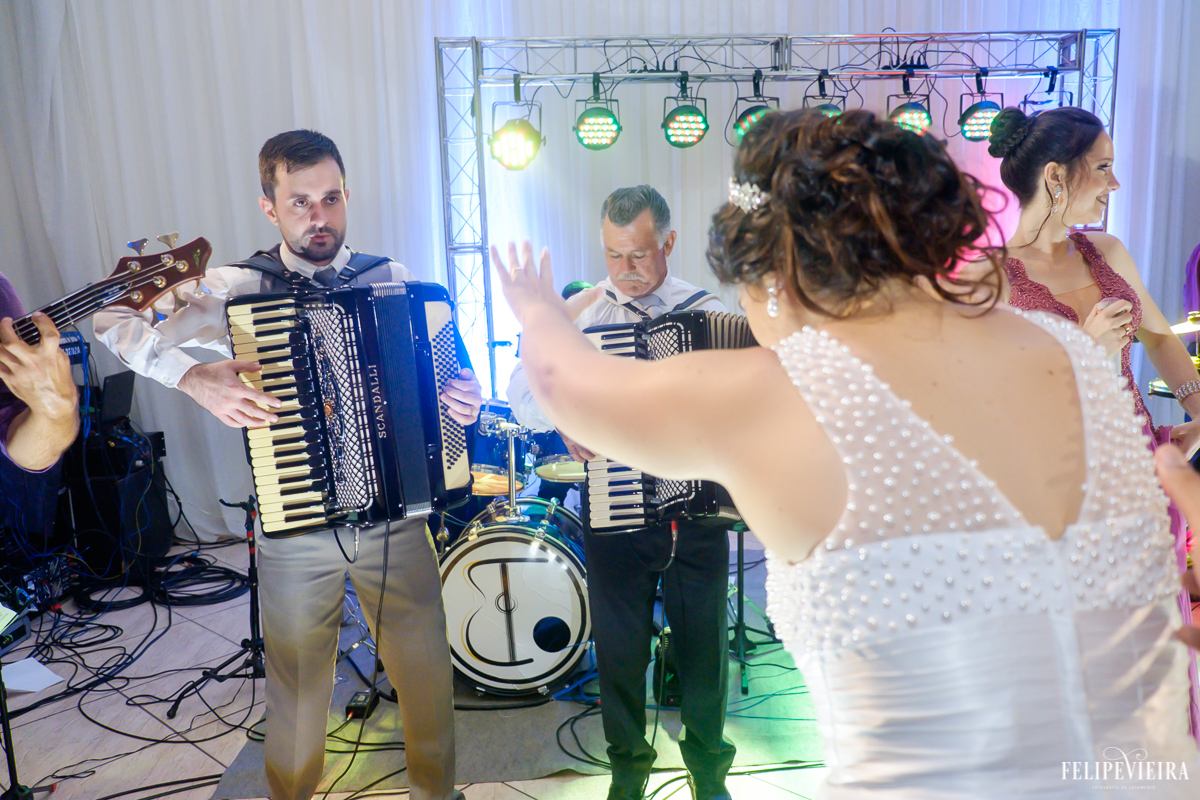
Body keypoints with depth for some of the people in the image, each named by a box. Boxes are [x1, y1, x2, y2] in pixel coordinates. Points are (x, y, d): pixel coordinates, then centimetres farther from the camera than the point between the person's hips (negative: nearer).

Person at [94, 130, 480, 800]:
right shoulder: (238, 289, -4)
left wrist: (466, 399, -12)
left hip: (396, 517, 2)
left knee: (428, 674, 11)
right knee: (298, 687, 14)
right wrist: (195, 376, -21)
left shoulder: (394, 280, 1)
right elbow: (113, 317, -5)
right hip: (295, 527, -1)